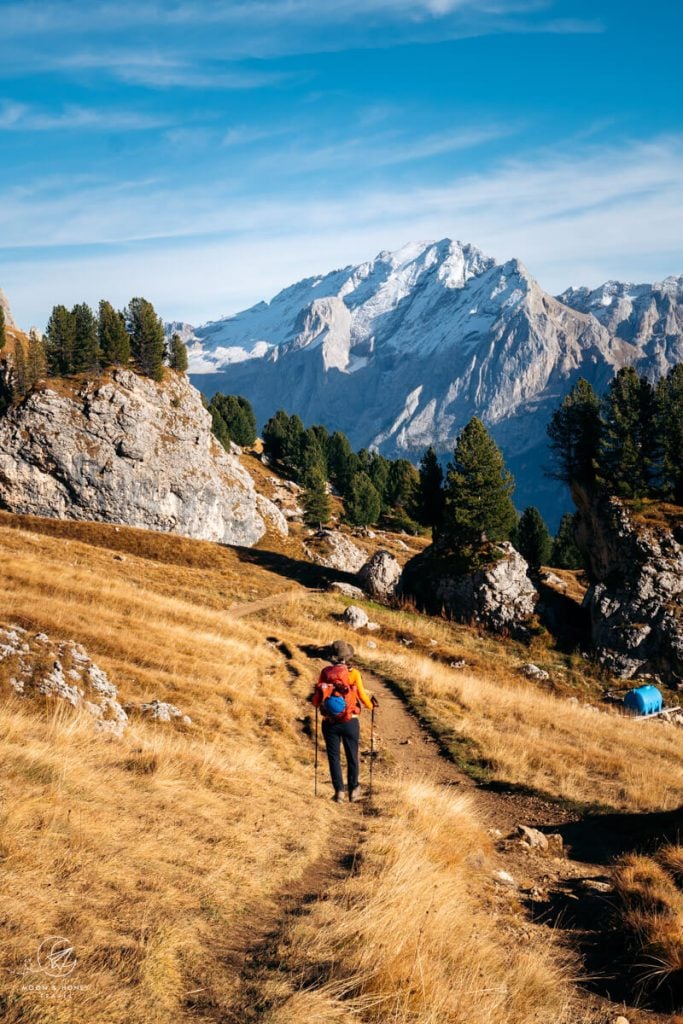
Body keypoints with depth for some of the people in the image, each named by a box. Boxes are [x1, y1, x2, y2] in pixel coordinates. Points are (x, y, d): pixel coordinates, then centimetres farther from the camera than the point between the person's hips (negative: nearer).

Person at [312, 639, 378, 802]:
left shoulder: (325, 673, -3)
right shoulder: (353, 673, -8)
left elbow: (316, 701, -3)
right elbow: (363, 697, -8)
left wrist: (316, 701, 21)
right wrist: (371, 705, 14)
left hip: (330, 723, 1)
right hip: (350, 722, -1)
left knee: (334, 757, 9)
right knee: (352, 757, 13)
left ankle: (339, 791, 6)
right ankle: (353, 790, 22)